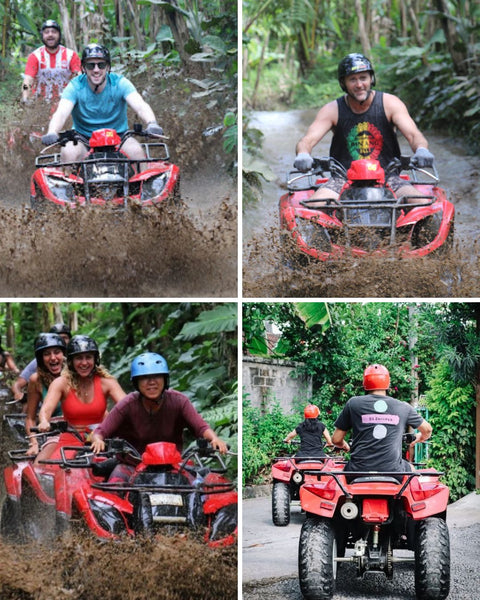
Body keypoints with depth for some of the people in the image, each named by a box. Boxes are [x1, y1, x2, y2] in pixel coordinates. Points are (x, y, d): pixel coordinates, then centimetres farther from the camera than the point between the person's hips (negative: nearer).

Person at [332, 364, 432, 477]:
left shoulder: (353, 403, 2)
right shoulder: (403, 407, 5)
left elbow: (336, 439, 5)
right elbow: (427, 429, 20)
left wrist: (343, 445, 29)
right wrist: (421, 438, 43)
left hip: (359, 470, -1)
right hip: (392, 470, 1)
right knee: (410, 468, 33)